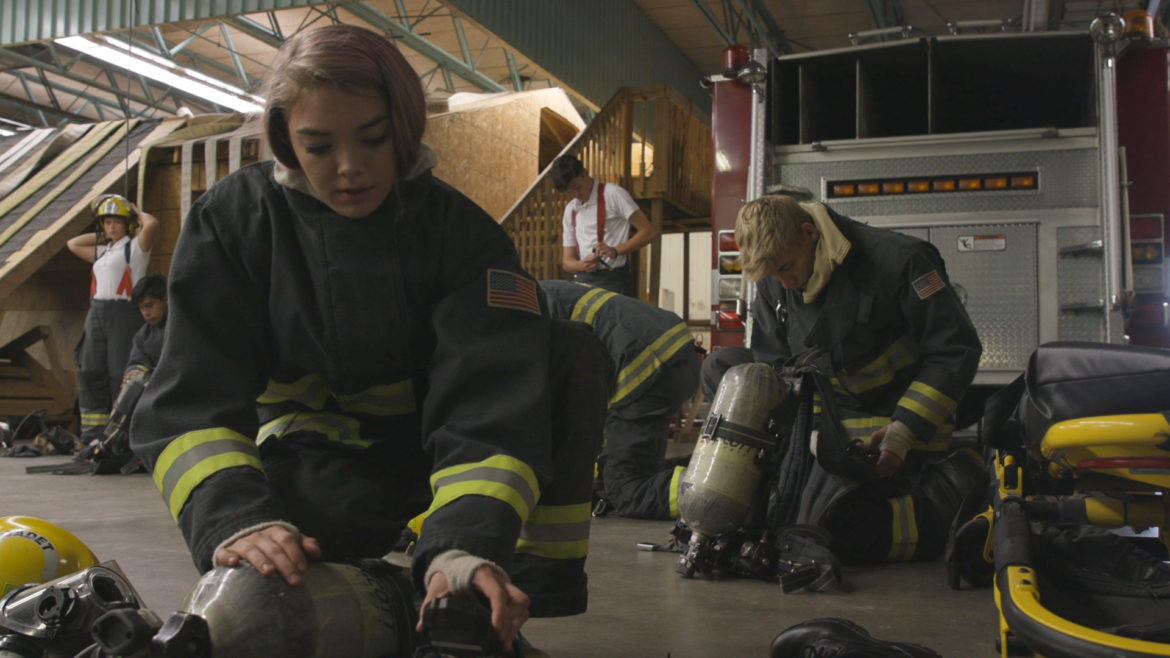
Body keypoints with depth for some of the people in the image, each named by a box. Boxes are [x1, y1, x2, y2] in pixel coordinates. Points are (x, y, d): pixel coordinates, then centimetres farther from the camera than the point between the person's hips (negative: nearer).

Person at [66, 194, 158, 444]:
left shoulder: (136, 245, 2)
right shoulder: (102, 251, 23)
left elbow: (151, 224, -16)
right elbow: (73, 244, 34)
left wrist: (138, 212, 4)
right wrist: (103, 236, 25)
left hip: (124, 313, -7)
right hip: (97, 312, 7)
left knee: (121, 375, -9)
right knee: (90, 373, 4)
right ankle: (91, 437, 9)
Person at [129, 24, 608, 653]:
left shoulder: (459, 229, -15)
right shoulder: (232, 218, -12)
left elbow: (488, 396, -28)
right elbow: (192, 396, -21)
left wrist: (465, 545, -46)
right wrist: (234, 520, -41)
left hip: (431, 444, 1)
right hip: (315, 460, 0)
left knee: (572, 353, -25)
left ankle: (520, 599, -20)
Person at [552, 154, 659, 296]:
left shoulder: (612, 194, 0)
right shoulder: (570, 209, 18)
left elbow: (649, 232, -6)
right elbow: (567, 261, 17)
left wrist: (616, 250, -18)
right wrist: (582, 265, -7)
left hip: (614, 281, -5)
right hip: (583, 281, 5)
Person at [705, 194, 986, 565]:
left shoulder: (896, 260, -20)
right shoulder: (773, 286, -2)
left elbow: (957, 350, -16)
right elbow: (772, 365, 5)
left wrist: (903, 432, -22)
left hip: (889, 425, -7)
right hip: (830, 413, 7)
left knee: (828, 533, -25)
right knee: (720, 367, -2)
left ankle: (951, 487, -1)